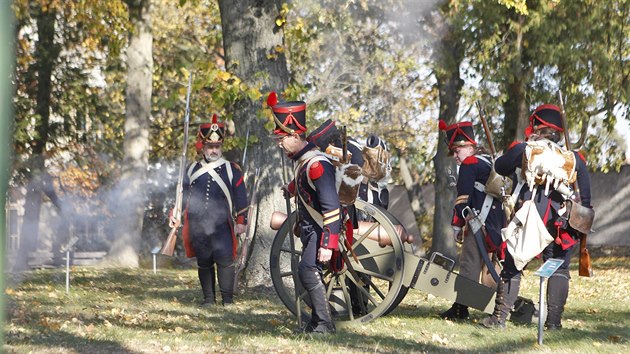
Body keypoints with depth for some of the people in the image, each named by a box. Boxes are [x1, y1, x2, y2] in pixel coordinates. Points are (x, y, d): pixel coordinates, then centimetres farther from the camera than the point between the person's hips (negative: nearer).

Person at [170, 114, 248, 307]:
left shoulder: (232, 170, 6)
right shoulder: (192, 169, 12)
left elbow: (240, 197, 6)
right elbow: (182, 195, 17)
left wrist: (241, 221, 1)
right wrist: (174, 215, 11)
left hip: (222, 225, -3)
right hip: (198, 226, 3)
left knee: (225, 260, -10)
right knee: (204, 263, 6)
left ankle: (227, 298, -3)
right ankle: (208, 298, 15)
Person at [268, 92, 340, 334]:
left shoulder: (317, 164, -23)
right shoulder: (301, 159, 7)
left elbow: (332, 208, -27)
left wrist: (328, 244, -30)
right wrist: (291, 189, 53)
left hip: (322, 230, -10)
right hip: (309, 229, 10)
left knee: (308, 270, -20)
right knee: (311, 273, 14)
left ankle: (324, 323, -17)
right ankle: (317, 322, 24)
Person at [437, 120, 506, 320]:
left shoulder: (469, 164, -6)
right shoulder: (488, 162, 21)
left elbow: (463, 197, -12)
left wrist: (457, 225, -7)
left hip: (480, 223, -9)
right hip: (496, 225, 9)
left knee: (469, 264, -9)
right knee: (493, 267, 13)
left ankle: (460, 308, -10)